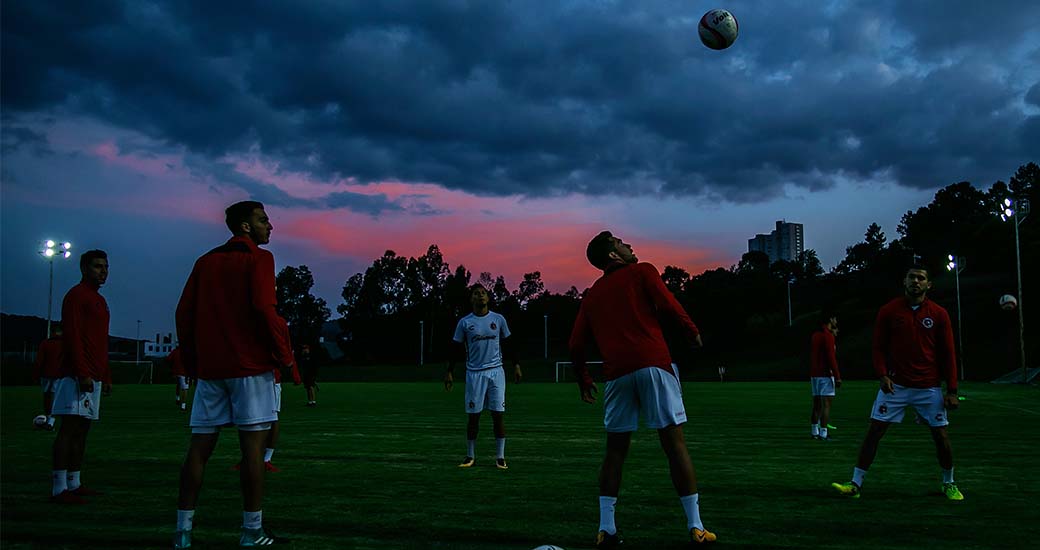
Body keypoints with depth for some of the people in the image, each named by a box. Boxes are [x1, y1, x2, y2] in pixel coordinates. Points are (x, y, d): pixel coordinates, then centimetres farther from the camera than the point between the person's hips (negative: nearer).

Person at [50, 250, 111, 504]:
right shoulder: (76, 295, -6)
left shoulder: (100, 301, 22)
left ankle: (74, 484, 14)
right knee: (70, 428, -10)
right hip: (77, 376, -9)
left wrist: (107, 377, 20)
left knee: (82, 430, 10)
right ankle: (59, 489, -9)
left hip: (94, 376, 9)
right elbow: (72, 336, -15)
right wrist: (82, 373, -21)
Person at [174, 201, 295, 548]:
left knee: (200, 448, 6)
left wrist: (192, 362, 17)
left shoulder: (206, 262, 16)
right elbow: (264, 309, -14)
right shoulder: (258, 259, -2)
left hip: (208, 367, 6)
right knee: (253, 446, -3)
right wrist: (285, 355, -5)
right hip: (249, 366, -6)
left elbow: (184, 313, 12)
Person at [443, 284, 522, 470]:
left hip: (496, 371, 1)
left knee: (498, 414, -1)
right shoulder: (464, 322, 2)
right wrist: (449, 372, 2)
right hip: (474, 373, -1)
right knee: (473, 416, 3)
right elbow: (456, 348, 6)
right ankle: (470, 456, 15)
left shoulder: (498, 319, 6)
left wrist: (516, 365, 9)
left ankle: (500, 457, 5)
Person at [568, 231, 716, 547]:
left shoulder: (592, 295, 20)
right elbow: (669, 308, -6)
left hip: (617, 373, 4)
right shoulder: (642, 272, 8)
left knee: (615, 451, 11)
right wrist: (692, 333, 9)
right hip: (653, 365, -4)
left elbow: (576, 345, 18)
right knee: (675, 444, 0)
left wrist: (584, 382, 28)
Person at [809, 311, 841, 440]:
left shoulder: (815, 335, 14)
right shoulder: (828, 335, -13)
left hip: (814, 374, 9)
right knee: (826, 404, -7)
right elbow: (831, 358, -18)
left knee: (817, 404, 13)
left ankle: (814, 431, 16)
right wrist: (837, 377, -16)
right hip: (825, 375, -9)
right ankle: (823, 434, -10)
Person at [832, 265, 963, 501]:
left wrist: (952, 390, -2)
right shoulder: (888, 311, 0)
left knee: (941, 436, 3)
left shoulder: (939, 314, 0)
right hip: (895, 385, 0)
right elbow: (879, 347, 4)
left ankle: (949, 484, 28)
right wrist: (882, 375, -11)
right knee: (873, 432, -5)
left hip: (929, 388, 0)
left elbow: (948, 353, 2)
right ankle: (856, 484, 1)